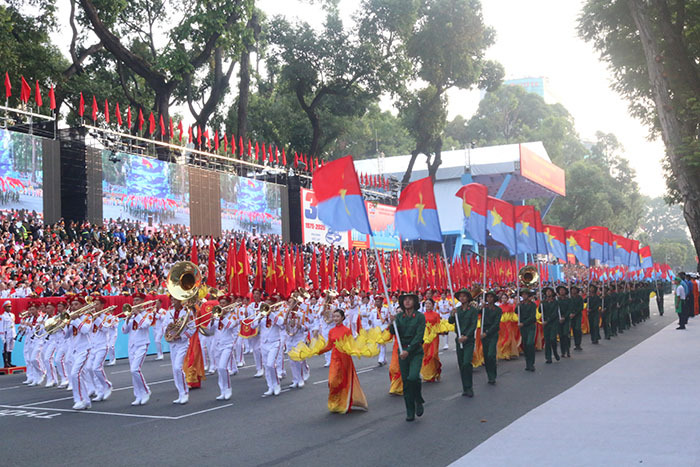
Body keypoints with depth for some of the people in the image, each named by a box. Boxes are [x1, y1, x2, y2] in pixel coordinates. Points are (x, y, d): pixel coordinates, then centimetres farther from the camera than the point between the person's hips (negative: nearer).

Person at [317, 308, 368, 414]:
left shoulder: (347, 330, -7)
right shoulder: (331, 331, 6)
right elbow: (329, 346, 12)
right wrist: (317, 351, 2)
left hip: (344, 358, -4)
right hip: (335, 359, 4)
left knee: (345, 382, 4)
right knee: (333, 381, -1)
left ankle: (345, 405, 17)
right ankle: (335, 405, 14)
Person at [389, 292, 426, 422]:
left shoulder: (420, 316, -5)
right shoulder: (399, 316, 6)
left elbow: (419, 336, -11)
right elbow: (393, 332, -3)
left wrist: (408, 350, -19)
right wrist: (392, 323, -23)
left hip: (416, 351, -3)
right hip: (403, 351, 4)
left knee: (413, 377, -22)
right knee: (405, 381, 4)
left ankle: (418, 401, 6)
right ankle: (410, 412, 14)